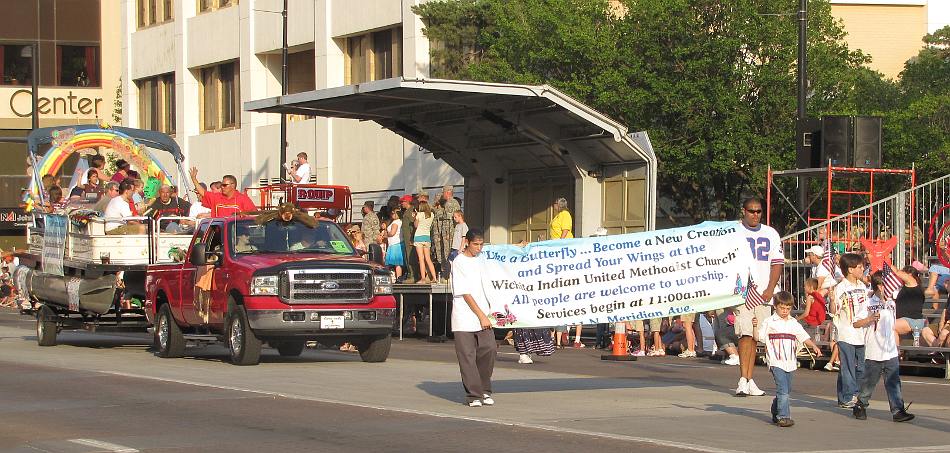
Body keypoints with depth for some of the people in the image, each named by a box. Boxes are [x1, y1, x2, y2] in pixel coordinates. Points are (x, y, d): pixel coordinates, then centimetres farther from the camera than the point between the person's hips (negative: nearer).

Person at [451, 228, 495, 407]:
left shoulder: (482, 258, 12)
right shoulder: (459, 262, -5)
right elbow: (465, 293, -8)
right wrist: (481, 316, -10)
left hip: (484, 316, 5)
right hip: (464, 318, -5)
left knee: (489, 349, -6)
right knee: (467, 357, -5)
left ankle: (485, 391, 8)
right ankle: (474, 395, 1)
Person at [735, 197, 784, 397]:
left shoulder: (771, 234, 12)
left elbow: (777, 263, 9)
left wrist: (770, 289, -4)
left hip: (764, 293, 4)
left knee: (755, 337, 7)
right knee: (745, 334, -13)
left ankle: (749, 380, 11)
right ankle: (743, 381, -16)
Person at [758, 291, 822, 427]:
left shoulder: (794, 323, 14)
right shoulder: (769, 322, 1)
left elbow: (804, 337, 15)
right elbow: (759, 337, -2)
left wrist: (814, 346, 0)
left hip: (790, 362, 6)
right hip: (776, 362, -6)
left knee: (786, 390, 13)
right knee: (783, 390, -15)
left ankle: (775, 413, 30)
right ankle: (783, 416, -15)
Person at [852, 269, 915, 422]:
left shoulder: (891, 304, 13)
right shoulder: (867, 304, -5)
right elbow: (856, 324, -6)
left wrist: (897, 347, 19)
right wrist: (870, 319, -20)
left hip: (891, 353, 5)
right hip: (873, 353, -5)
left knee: (894, 383, 0)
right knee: (869, 382, 5)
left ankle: (898, 411, -2)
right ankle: (860, 406, 22)